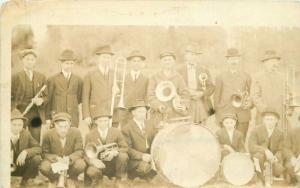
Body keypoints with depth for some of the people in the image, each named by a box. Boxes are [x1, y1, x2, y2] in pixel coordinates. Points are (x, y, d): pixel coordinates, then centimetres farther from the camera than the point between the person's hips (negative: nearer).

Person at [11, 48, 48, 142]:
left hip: (37, 116, 2)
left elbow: (46, 96, 12)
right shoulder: (15, 77, 2)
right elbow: (10, 97, 2)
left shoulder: (41, 77, 11)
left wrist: (41, 100, -10)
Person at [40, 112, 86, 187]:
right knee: (44, 167, -31)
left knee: (81, 165, -33)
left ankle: (72, 180, 2)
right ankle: (54, 180, 5)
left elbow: (79, 151, -14)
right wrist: (56, 159, -33)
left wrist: (69, 158, -35)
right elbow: (45, 153, -12)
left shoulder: (76, 133, -16)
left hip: (71, 161, 0)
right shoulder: (48, 135, -15)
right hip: (55, 161, 0)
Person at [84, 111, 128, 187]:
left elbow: (125, 148, -3)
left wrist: (114, 152, -24)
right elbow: (87, 154, -6)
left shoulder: (116, 132, -2)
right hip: (98, 163, -1)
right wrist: (93, 160, -30)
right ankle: (95, 180, 5)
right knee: (91, 172, -34)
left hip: (113, 163, 2)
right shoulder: (90, 135, -5)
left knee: (123, 156, -29)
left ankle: (120, 179, -3)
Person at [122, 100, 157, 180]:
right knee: (145, 166, -34)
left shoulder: (150, 125, 14)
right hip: (135, 159, -6)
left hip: (150, 157, 6)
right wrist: (141, 156, -23)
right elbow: (127, 148, -11)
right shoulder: (127, 128, -5)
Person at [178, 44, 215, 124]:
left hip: (203, 106, 1)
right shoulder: (180, 72, 8)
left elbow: (211, 87, 7)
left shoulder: (204, 71, 14)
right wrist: (187, 93, -13)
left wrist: (202, 93, -11)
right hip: (186, 106, -1)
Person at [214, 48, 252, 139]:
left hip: (243, 115, 2)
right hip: (225, 114, -1)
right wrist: (217, 114, 6)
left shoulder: (246, 76, 11)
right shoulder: (220, 77, 7)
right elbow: (217, 96, 9)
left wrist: (249, 103, -6)